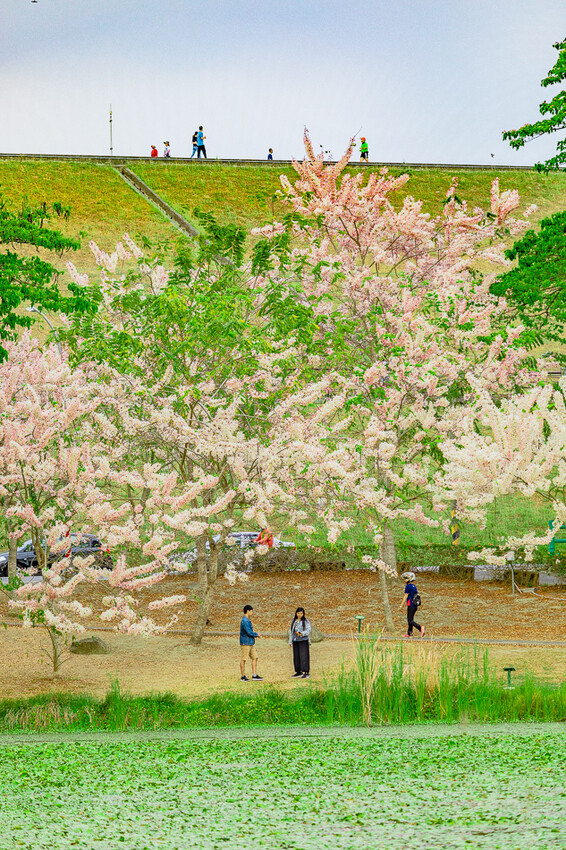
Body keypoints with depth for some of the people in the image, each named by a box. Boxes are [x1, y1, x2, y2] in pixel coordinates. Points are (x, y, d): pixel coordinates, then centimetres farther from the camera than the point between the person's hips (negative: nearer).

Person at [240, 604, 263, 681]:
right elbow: (249, 632, -20)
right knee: (243, 659, -1)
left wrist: (256, 634, 8)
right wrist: (257, 634, -4)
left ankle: (254, 676, 8)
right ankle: (243, 676, 5)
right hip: (245, 643, -10)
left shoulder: (248, 620, 15)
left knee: (255, 658, 7)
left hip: (251, 643, 10)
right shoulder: (244, 621, -17)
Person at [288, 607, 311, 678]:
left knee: (304, 656, -9)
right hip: (295, 641, 6)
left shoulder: (305, 621, -5)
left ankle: (307, 673, -8)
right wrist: (290, 641, 11)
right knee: (296, 656, 6)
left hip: (303, 641, -6)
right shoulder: (293, 621, 12)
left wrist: (301, 634, -30)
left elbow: (308, 631, -12)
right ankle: (299, 672, 13)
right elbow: (291, 631, 15)